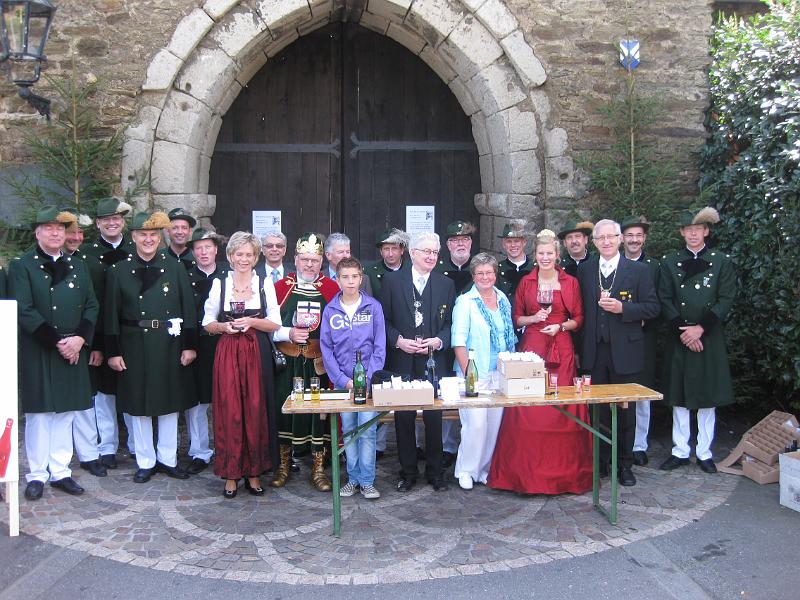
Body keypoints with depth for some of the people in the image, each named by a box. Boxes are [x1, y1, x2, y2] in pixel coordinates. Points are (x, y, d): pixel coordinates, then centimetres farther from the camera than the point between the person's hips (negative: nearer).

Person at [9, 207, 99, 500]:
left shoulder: (78, 266, 13)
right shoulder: (21, 266, -2)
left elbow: (91, 306, 8)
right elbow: (24, 311, -10)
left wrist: (80, 338, -8)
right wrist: (57, 341, -15)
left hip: (73, 351, 4)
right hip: (36, 352, -4)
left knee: (65, 413, 8)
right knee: (38, 413, 4)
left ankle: (60, 471, 18)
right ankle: (37, 474, 15)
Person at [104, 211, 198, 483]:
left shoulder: (175, 268, 2)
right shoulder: (118, 271, 1)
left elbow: (188, 309, 1)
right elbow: (112, 315, 0)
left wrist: (189, 345, -4)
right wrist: (113, 352, -3)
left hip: (170, 346, 1)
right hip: (135, 346, 0)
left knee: (170, 403, 8)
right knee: (138, 405, 7)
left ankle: (168, 459, 21)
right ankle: (146, 462, 20)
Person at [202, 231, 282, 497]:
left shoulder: (265, 284, 6)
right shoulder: (219, 284, 6)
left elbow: (275, 324, 4)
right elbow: (208, 323, 10)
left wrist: (252, 322, -12)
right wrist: (224, 326, -9)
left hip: (257, 354, 0)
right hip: (228, 354, 0)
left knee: (256, 411, 2)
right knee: (229, 412, 0)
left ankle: (254, 472, 14)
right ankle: (231, 473, 11)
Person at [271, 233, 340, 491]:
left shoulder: (331, 288, 4)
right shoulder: (280, 287, 4)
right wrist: (288, 334, -13)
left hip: (319, 364, 0)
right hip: (287, 364, 0)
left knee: (319, 412, 3)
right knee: (284, 410, 5)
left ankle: (318, 468, 16)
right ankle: (283, 465, 22)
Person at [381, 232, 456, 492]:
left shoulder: (446, 284, 8)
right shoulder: (392, 281, 3)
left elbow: (451, 323, 7)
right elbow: (383, 320, 2)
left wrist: (438, 341, -10)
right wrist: (399, 340, -12)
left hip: (434, 362, 1)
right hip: (402, 363, -1)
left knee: (434, 418, 5)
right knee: (404, 418, 7)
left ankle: (435, 471, 21)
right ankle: (408, 472, 20)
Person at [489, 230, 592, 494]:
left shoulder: (570, 282, 6)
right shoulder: (526, 282, 8)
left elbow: (578, 319, 8)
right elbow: (516, 318, 10)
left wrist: (560, 326, -9)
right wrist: (534, 318, -8)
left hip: (561, 350, 0)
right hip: (531, 347, 0)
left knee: (562, 408, -2)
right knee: (528, 408, -4)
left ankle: (563, 467, 11)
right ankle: (528, 466, 5)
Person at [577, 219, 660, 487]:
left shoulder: (638, 270, 0)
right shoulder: (584, 270, 8)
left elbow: (653, 307, -3)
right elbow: (581, 308, 11)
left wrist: (622, 308, -16)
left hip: (624, 352, -2)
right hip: (595, 352, 2)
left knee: (625, 409, 7)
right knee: (597, 408, 9)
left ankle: (625, 464, 19)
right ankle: (599, 461, 22)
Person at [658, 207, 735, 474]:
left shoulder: (722, 261, 3)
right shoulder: (670, 262, 6)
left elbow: (726, 300, -3)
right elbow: (665, 300, 2)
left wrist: (700, 328, -13)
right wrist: (682, 331, -10)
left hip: (710, 338, -1)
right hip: (679, 339, 1)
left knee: (707, 398, 5)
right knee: (679, 397, 5)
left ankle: (704, 453, 15)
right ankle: (680, 451, 15)